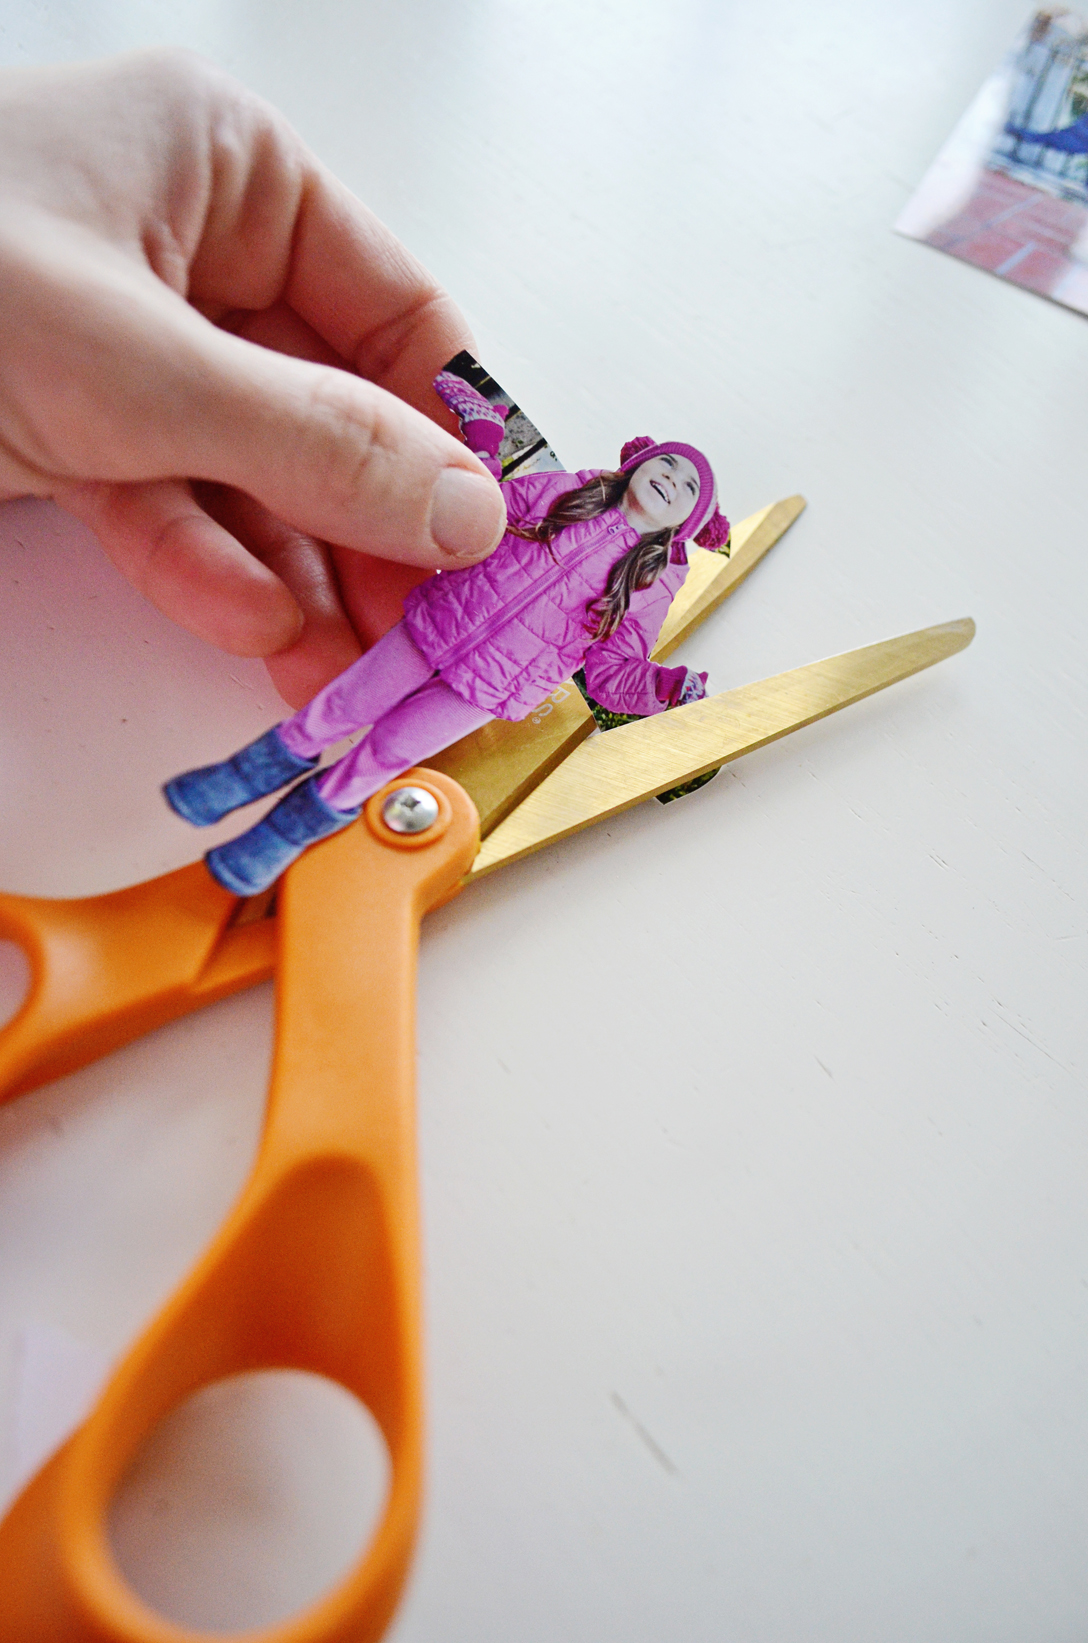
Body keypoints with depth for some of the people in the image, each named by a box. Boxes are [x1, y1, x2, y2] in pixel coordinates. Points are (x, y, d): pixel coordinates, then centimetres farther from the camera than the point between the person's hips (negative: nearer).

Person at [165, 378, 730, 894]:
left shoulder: (653, 584, -2)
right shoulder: (568, 489, 2)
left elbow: (612, 673, -2)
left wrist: (666, 686, -19)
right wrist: (481, 434, 5)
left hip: (489, 689, -2)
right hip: (444, 621, 2)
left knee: (382, 754, -3)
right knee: (340, 708, 2)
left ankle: (295, 828, 21)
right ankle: (249, 776, 27)